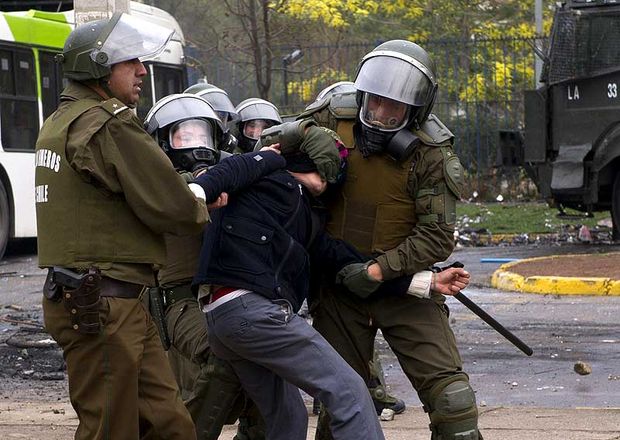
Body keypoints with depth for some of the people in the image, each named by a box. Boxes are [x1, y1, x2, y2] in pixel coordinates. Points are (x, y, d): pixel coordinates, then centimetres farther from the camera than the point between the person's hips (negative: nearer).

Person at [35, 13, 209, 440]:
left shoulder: (60, 122, 17)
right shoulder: (109, 127, -14)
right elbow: (170, 208, -13)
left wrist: (191, 191, 8)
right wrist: (202, 211, 8)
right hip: (102, 304, -10)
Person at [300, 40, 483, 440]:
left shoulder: (431, 155, -16)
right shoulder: (336, 119, -7)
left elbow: (437, 237, -17)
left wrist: (377, 271, -23)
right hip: (341, 285, 3)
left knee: (449, 394, -10)